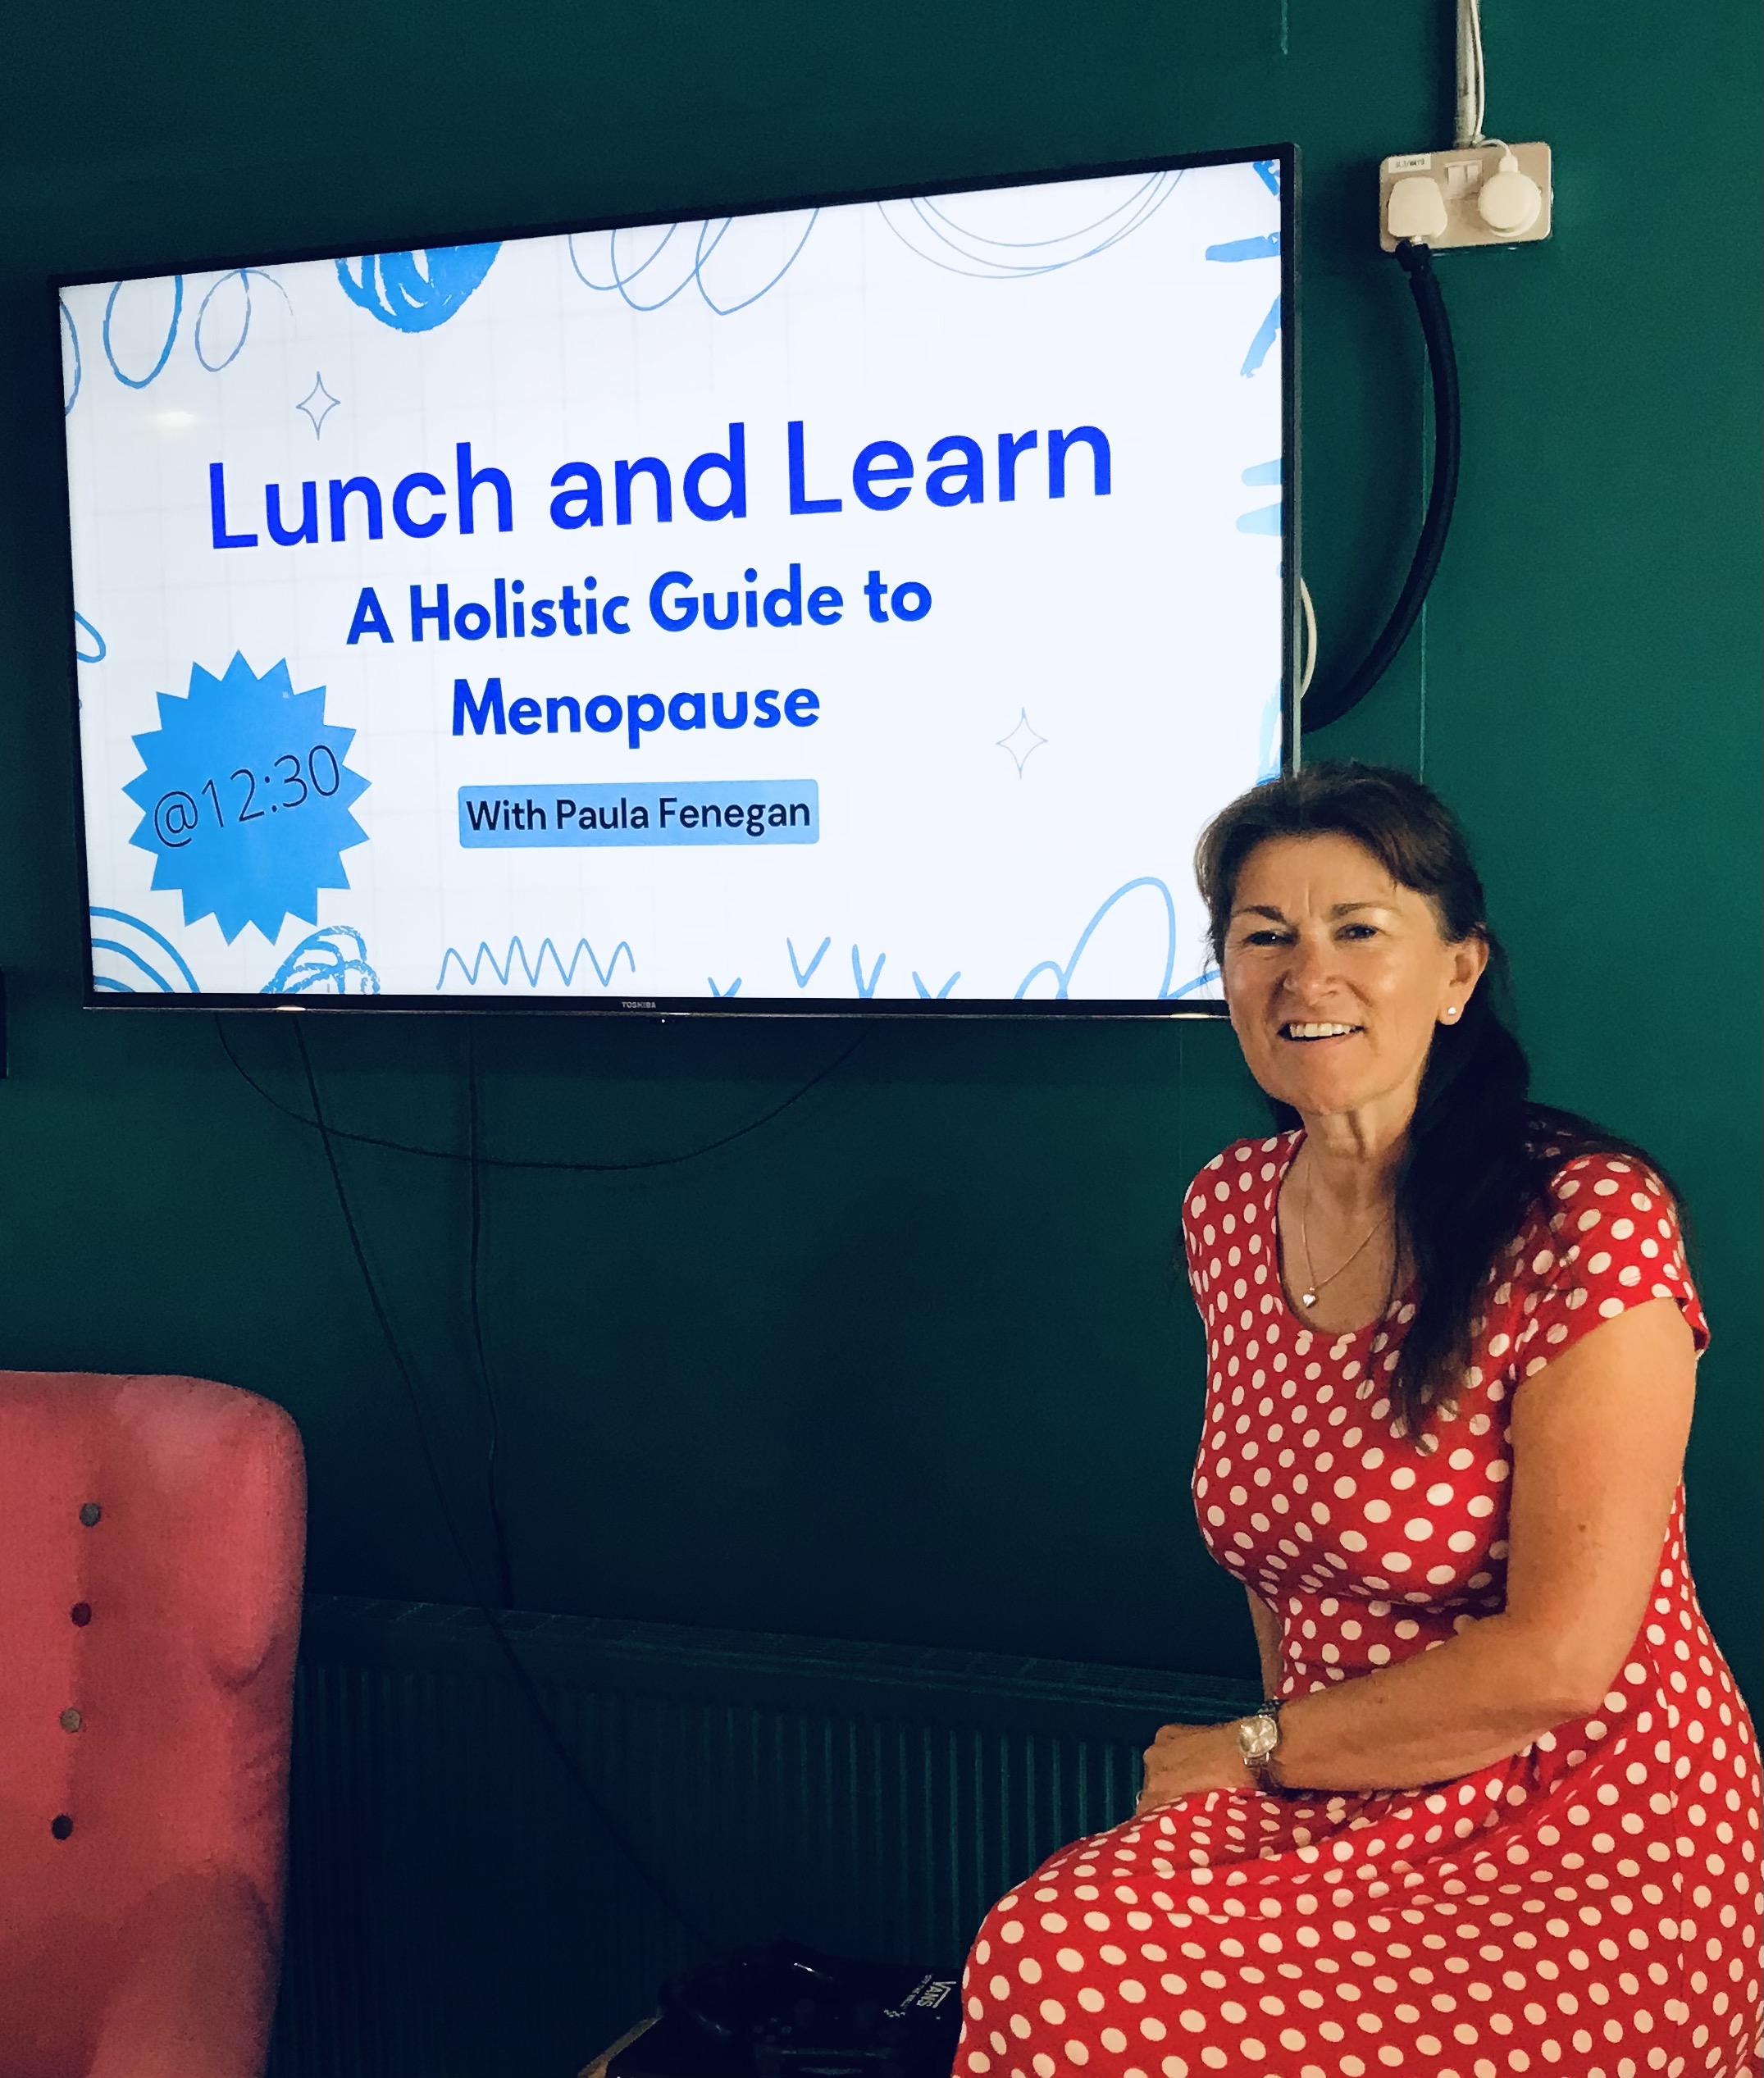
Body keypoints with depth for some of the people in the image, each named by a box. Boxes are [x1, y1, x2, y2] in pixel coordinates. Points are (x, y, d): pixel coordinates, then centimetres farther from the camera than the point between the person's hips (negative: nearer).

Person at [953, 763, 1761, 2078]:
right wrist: (1286, 1740, 2)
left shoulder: (1589, 1219, -17)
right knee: (1044, 1958, -23)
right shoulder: (1229, 1209, 3)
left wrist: (1256, 1752, -8)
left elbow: (1559, 1658, -19)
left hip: (1598, 1843, -5)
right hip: (1345, 1824, 5)